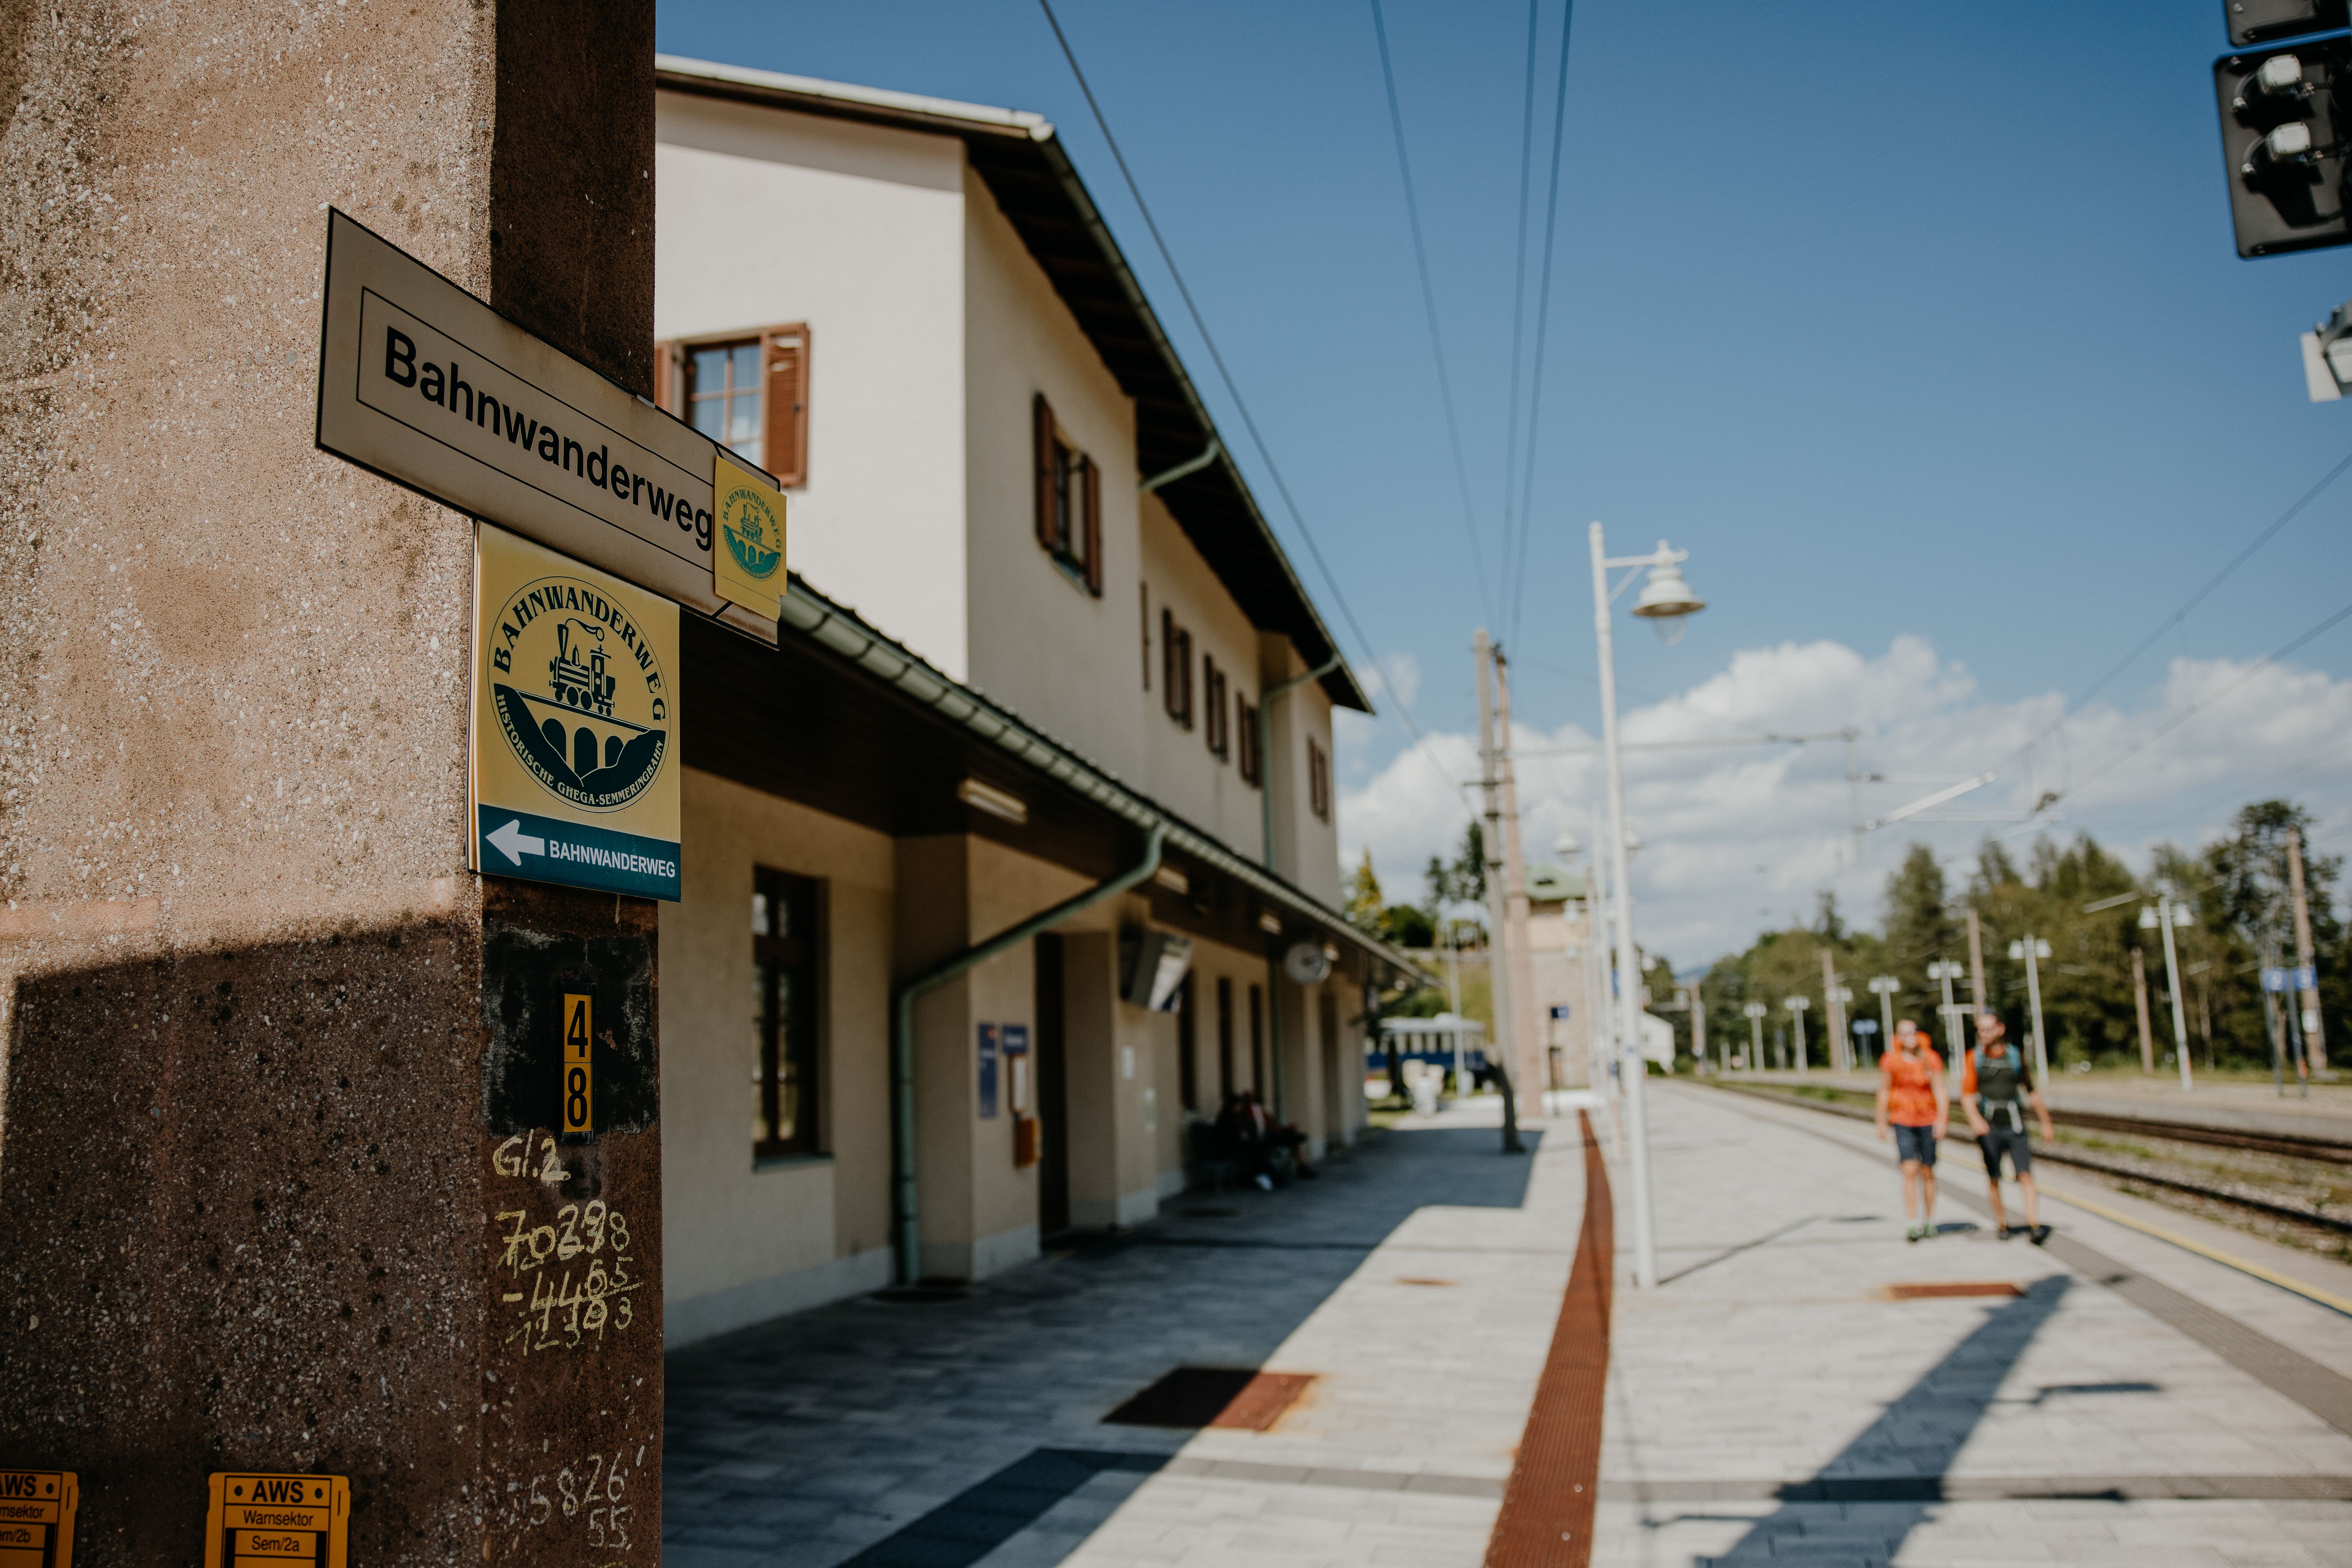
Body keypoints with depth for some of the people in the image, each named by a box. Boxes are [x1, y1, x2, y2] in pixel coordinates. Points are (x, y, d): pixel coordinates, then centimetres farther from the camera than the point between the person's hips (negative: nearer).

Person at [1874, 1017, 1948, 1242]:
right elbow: (1884, 1093, 6)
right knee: (1910, 1170, -13)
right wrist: (1881, 1123, 9)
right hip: (1903, 1122, -1)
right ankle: (1911, 1224, -14)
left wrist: (1942, 1120, -17)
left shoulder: (1931, 1059, -2)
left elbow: (1940, 1091, -5)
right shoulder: (1891, 1061, -3)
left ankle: (1929, 1221, 23)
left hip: (1928, 1121, 1)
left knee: (1927, 1173, 8)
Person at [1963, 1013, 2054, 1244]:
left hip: (2014, 1126, 0)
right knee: (1993, 1179, 6)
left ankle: (2034, 1225, -14)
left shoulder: (2016, 1056, 4)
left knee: (2025, 1175, -10)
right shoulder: (1975, 1058, 0)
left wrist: (2045, 1123, 16)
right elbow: (1967, 1094, -6)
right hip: (1988, 1127, 0)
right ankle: (2001, 1223, 21)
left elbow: (2032, 1091, 13)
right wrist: (1975, 1119, -24)